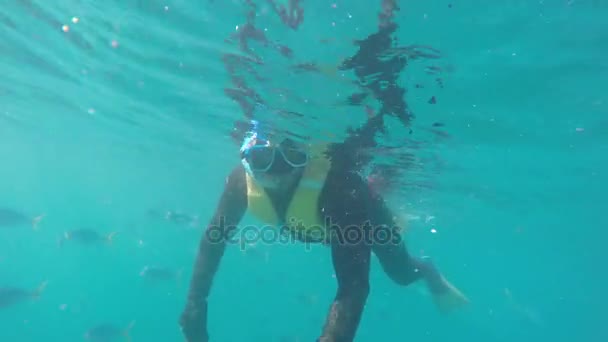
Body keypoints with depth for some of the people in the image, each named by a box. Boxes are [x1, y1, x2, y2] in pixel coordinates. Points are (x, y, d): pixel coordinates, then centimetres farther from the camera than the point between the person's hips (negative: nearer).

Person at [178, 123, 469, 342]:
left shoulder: (337, 185, -49)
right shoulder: (241, 179, -33)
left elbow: (353, 285, -51)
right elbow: (214, 238, -19)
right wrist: (195, 304, -21)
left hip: (366, 220, -4)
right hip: (329, 226, 5)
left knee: (402, 274, 21)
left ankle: (430, 273, 55)